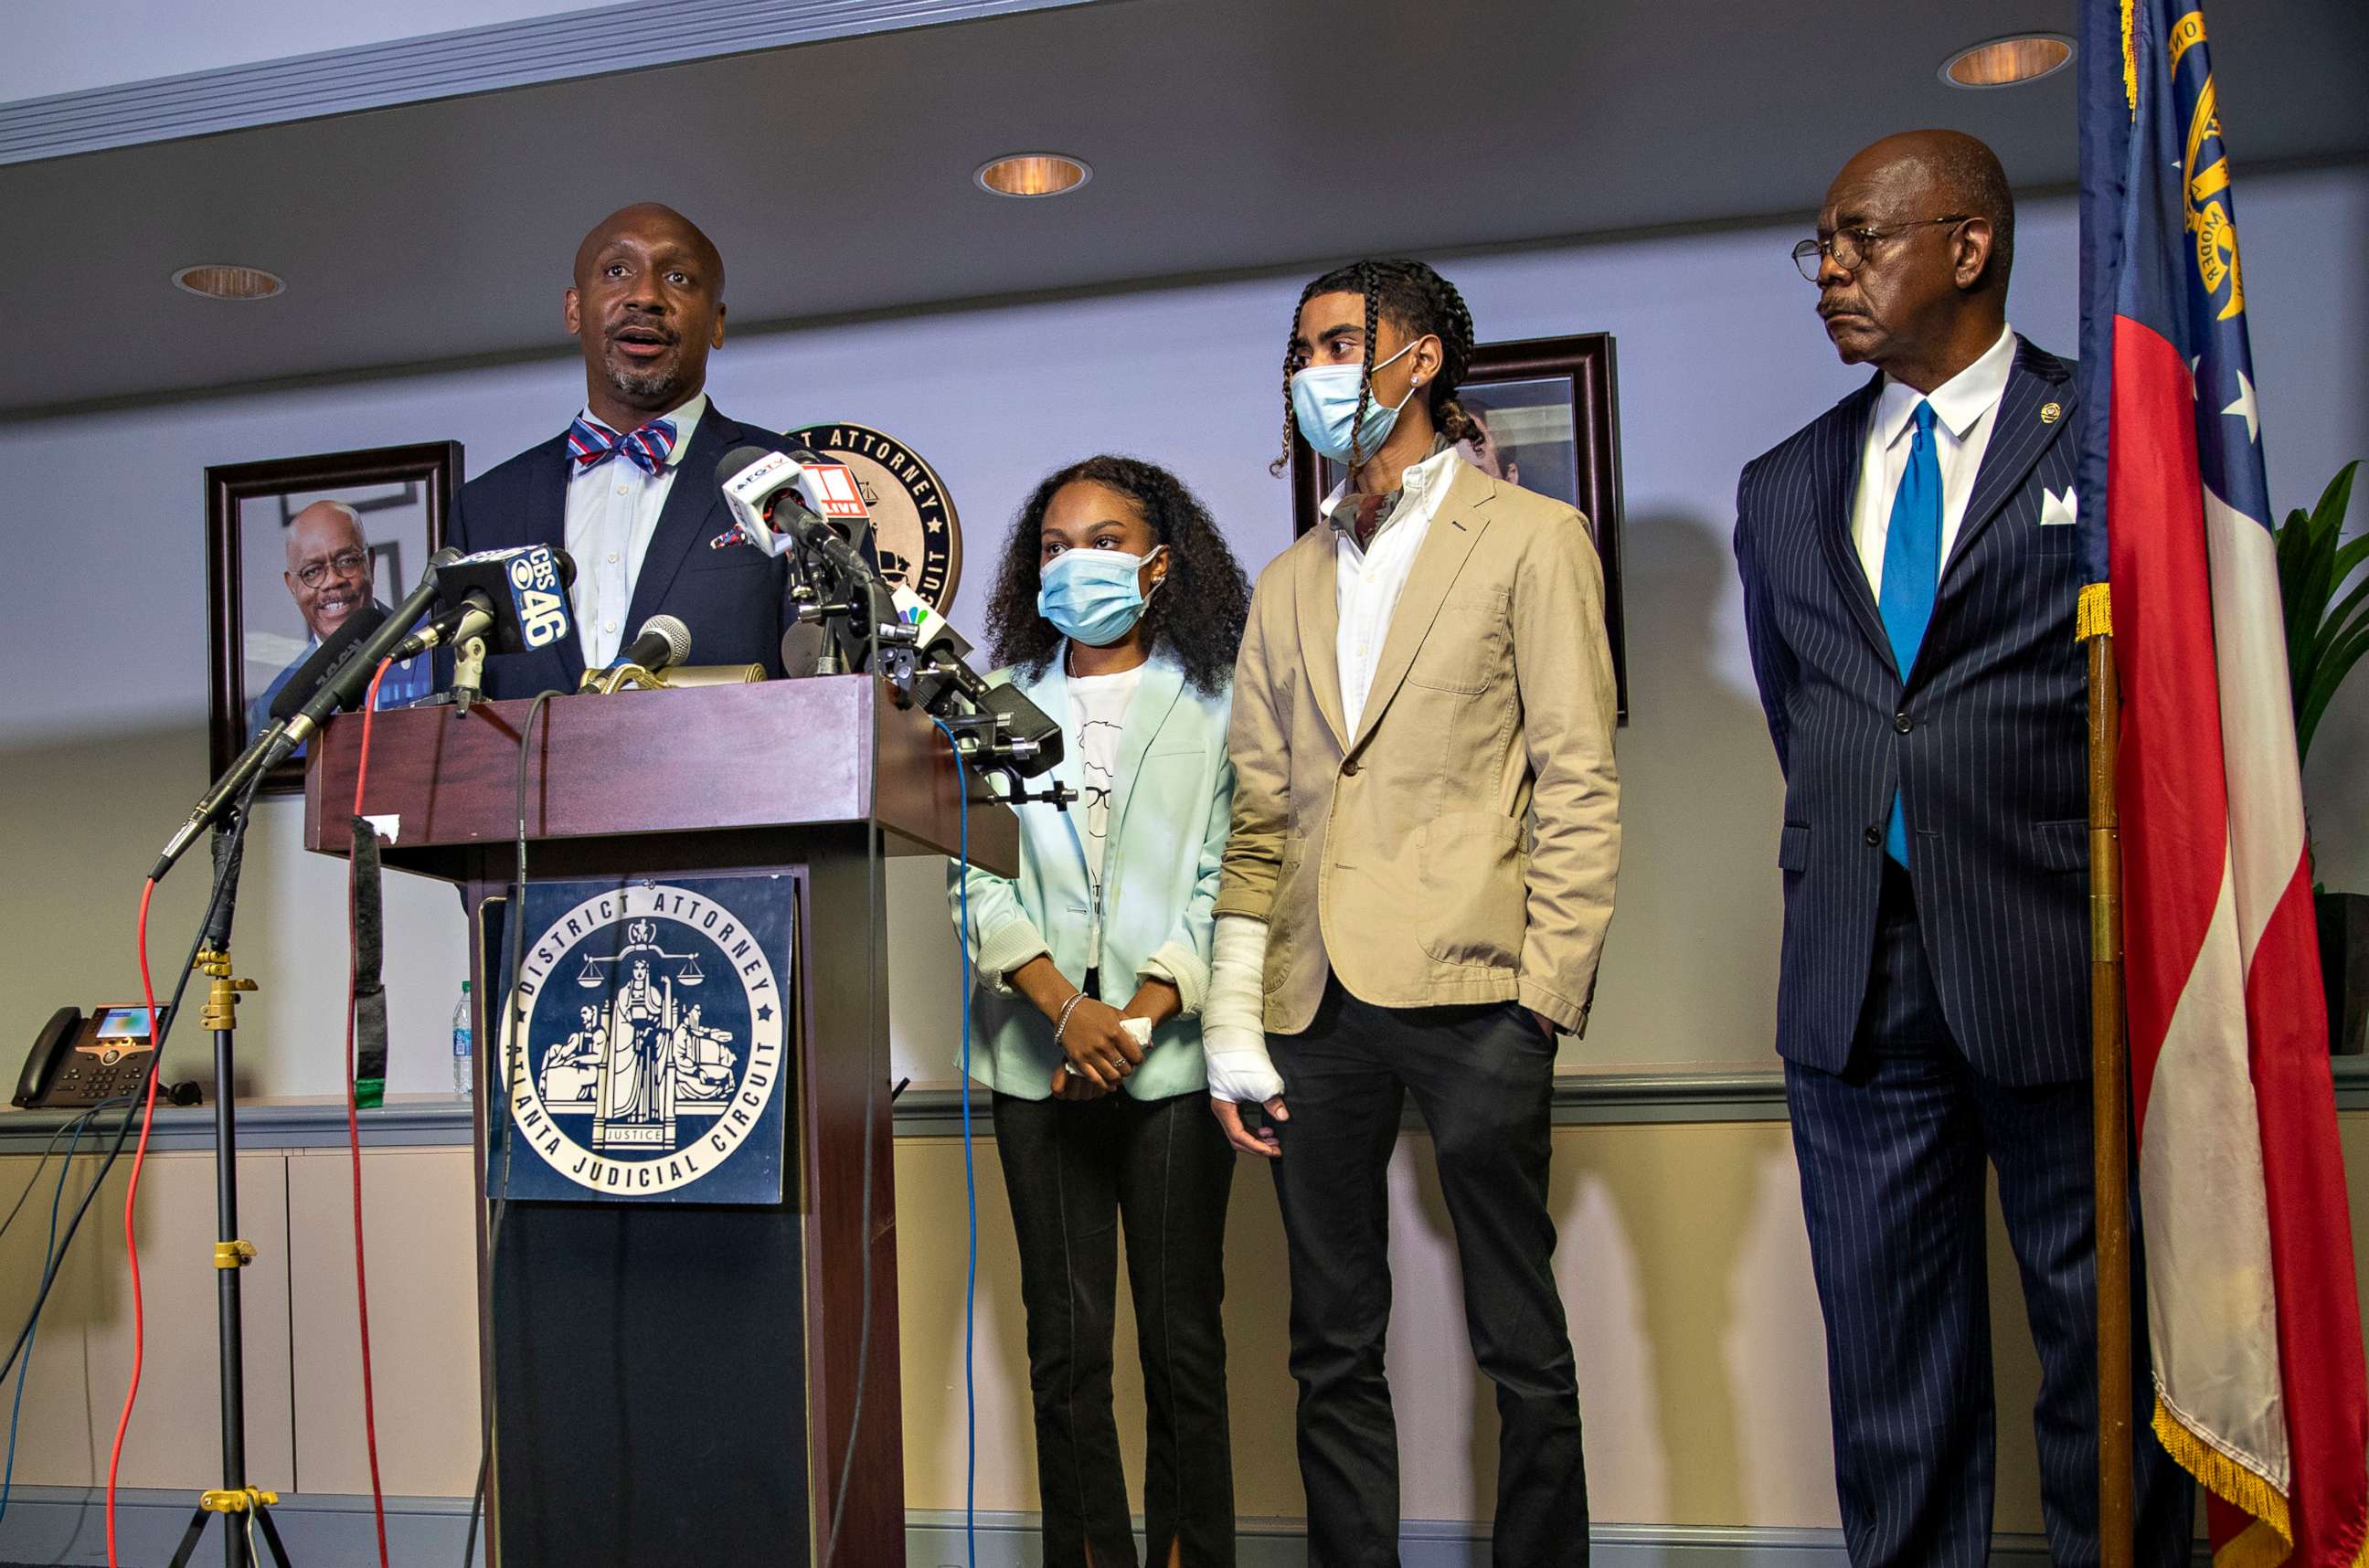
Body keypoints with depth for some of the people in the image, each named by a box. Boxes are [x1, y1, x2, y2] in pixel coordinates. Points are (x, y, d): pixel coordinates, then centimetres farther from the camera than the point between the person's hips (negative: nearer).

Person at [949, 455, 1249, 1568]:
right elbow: (977, 876, 3)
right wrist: (1062, 1005, -10)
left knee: (1182, 1340, 2)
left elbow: (1226, 881, -1)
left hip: (1172, 1056, -2)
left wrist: (1142, 1014, -12)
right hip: (1037, 1059, 2)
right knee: (1064, 1346, 4)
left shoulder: (1216, 701, 6)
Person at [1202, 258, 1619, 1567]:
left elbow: (1577, 787, -2)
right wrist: (1232, 1021, 6)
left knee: (1520, 1345, 2)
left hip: (1467, 991, -4)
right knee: (1333, 1348, 10)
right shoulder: (1288, 585, 19)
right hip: (1316, 1003, 5)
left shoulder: (1530, 539, 5)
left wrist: (1544, 990, -10)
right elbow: (1259, 813, 14)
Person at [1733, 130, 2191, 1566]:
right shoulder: (1783, 491, 14)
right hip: (1856, 986, 4)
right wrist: (1842, 884, 14)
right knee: (1891, 1367, 11)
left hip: (2065, 972, -4)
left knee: (2106, 1349, 7)